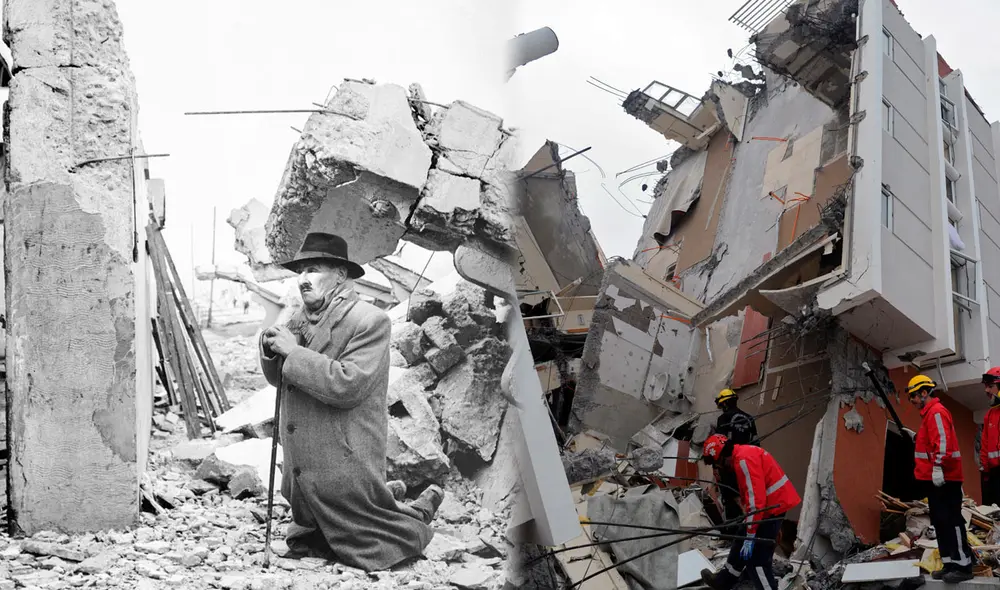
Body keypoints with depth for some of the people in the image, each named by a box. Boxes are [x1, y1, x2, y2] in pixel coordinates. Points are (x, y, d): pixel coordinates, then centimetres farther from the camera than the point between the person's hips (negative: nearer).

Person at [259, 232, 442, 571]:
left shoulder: (370, 321, -14)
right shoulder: (301, 320, 9)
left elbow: (347, 385, -26)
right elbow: (279, 379, 17)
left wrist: (293, 352, -21)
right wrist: (272, 350, -5)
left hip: (345, 470, -7)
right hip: (302, 473, 7)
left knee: (371, 553, 8)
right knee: (304, 548, 17)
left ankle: (417, 520, 32)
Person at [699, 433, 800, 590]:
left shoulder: (744, 459, -21)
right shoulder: (745, 453, 13)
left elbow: (755, 497, -25)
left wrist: (750, 536, -23)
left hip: (772, 507, -11)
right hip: (773, 503, 11)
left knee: (756, 559, -10)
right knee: (741, 542, 23)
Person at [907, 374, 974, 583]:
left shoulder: (936, 411, -11)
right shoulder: (930, 413, 21)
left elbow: (943, 441, -22)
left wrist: (938, 467, -28)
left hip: (944, 478, -11)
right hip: (936, 478, 11)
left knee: (951, 521, -11)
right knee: (940, 522, 10)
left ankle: (963, 566, -11)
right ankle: (950, 564, 13)